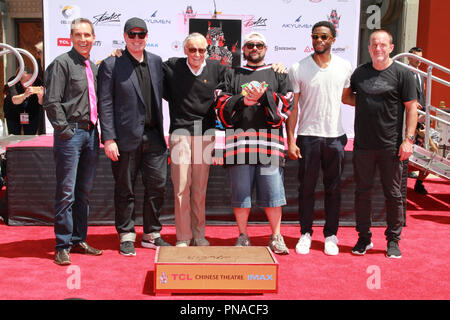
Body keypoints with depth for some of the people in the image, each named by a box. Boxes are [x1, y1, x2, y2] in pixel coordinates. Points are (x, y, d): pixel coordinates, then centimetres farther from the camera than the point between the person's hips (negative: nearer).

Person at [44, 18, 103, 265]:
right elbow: (51, 102, -11)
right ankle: (63, 246, 4)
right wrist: (65, 130, -13)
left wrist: (96, 130, 13)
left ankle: (79, 240, 22)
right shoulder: (61, 63, -6)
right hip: (70, 133, -7)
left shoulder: (93, 67, 16)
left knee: (84, 191, 12)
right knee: (66, 192, -4)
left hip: (90, 132, 7)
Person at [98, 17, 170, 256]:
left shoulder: (157, 62, 12)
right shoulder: (111, 65, -1)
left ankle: (152, 234, 21)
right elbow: (105, 104, -5)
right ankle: (126, 236, 20)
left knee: (157, 185, 6)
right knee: (125, 189, 6)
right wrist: (109, 138, -11)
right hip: (126, 136, -4)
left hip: (153, 136, 4)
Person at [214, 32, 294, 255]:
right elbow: (221, 105, 6)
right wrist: (243, 100, -9)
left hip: (270, 143, 0)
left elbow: (286, 104, 4)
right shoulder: (232, 76, 18)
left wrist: (264, 96, -9)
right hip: (238, 141, 1)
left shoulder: (278, 75, 17)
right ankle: (243, 237, 18)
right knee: (240, 192, 4)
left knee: (272, 192, 0)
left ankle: (276, 237, 15)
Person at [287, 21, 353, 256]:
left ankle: (330, 235, 19)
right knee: (306, 187, 4)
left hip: (336, 135, 2)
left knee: (333, 189, 7)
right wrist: (290, 140, -7)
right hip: (308, 135, -1)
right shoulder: (298, 69, -2)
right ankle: (305, 234, 18)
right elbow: (292, 106, -2)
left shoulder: (344, 66, 5)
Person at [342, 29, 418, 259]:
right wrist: (367, 104, 4)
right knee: (362, 192, 8)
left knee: (393, 194, 5)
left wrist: (408, 139, -10)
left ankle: (393, 240, 17)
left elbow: (411, 108, -2)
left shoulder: (402, 74, -1)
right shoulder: (360, 72, 9)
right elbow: (346, 96, 21)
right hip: (363, 145, 3)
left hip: (391, 146, -3)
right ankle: (364, 238, 21)